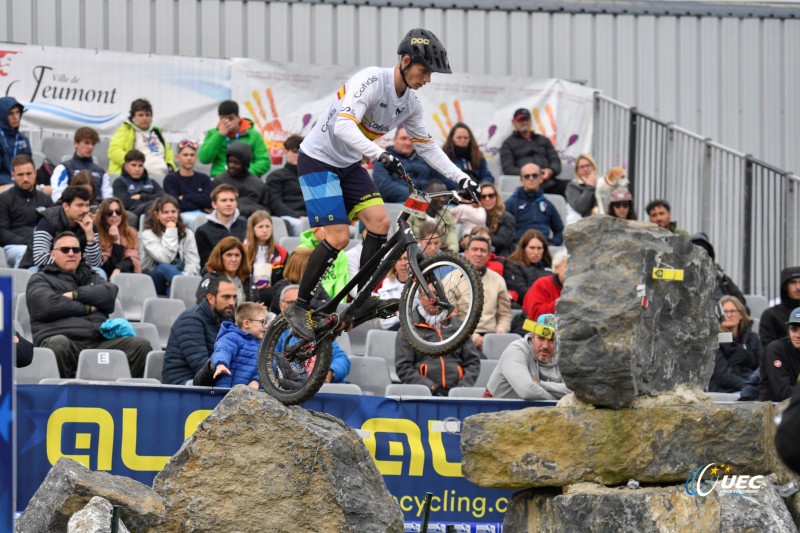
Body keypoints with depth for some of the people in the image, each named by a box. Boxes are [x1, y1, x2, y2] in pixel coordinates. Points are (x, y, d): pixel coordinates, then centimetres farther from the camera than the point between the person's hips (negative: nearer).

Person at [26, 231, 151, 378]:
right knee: (59, 344, -42)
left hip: (99, 342, 4)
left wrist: (75, 295, 1)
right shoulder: (41, 279, 19)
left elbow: (110, 293, 9)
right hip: (65, 338, -4)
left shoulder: (91, 277, 31)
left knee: (142, 345, -20)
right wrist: (86, 308, 3)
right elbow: (47, 305, -4)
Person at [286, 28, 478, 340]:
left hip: (349, 164, 8)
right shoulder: (371, 81, -25)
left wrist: (461, 179, 2)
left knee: (380, 223, -7)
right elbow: (343, 126, -37)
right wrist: (380, 155, -49)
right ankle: (299, 308, -4)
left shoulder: (410, 105, 0)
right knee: (338, 237, -15)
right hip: (318, 160, -8)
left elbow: (427, 147, 11)